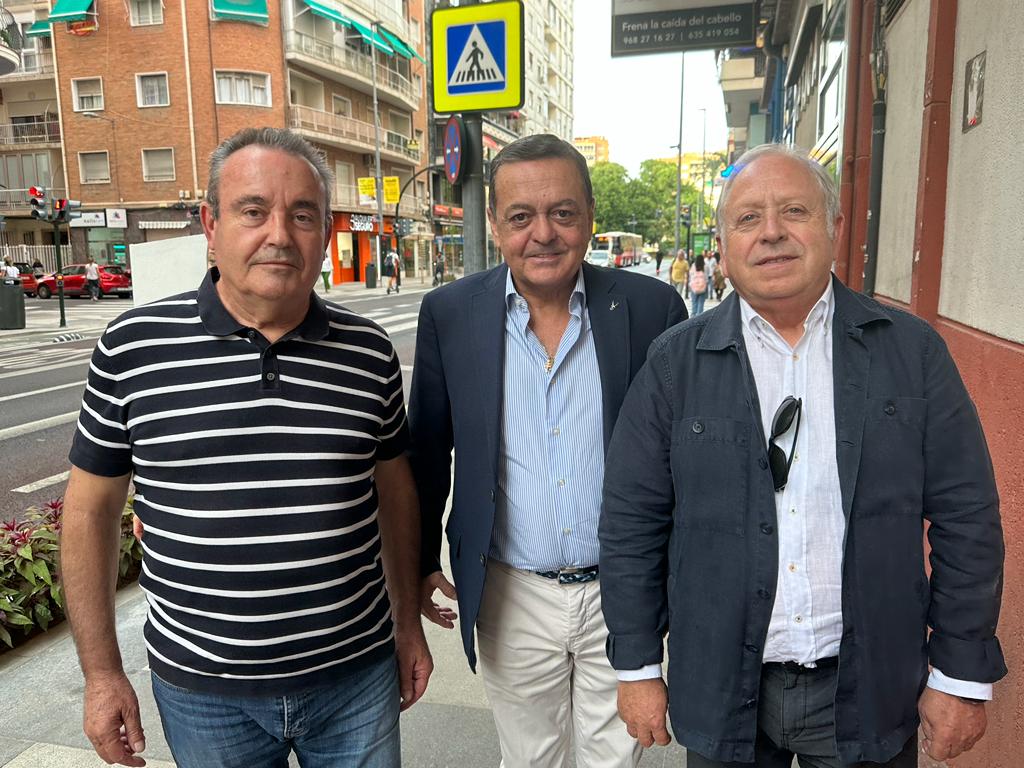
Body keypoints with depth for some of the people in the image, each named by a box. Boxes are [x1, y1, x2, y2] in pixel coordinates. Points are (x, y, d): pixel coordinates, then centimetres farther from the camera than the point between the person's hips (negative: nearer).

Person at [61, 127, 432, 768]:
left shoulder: (369, 350, -5)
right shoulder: (133, 346, -8)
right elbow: (92, 508, 0)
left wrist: (409, 621, 10)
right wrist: (103, 673, 2)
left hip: (356, 673, 1)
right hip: (203, 690, 0)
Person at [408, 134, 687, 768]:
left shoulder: (652, 308, -9)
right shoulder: (450, 313, -7)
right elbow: (427, 451, 2)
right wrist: (422, 562, 7)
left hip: (621, 594, 0)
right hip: (511, 597, 1)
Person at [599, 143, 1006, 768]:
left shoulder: (913, 350, -4)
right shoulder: (676, 361, -6)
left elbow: (965, 518, -2)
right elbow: (632, 523, -4)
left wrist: (962, 676, -1)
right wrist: (638, 668, -2)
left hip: (869, 691, 1)